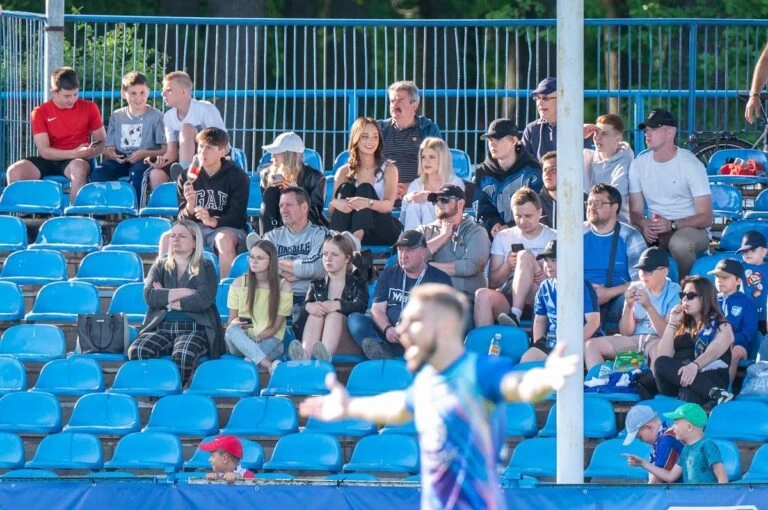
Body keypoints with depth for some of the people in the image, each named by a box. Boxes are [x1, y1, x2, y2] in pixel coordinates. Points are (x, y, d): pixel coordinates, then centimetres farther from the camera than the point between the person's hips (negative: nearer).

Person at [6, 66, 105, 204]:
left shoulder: (89, 108, 2)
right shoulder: (40, 113, -2)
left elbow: (102, 141, 7)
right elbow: (44, 151, -8)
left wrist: (91, 152, -17)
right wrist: (75, 153, -21)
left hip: (77, 161, -1)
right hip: (49, 160, 1)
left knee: (79, 169, -40)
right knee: (15, 171, -25)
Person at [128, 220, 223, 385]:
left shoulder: (205, 268, 13)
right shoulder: (160, 267, 20)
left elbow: (204, 300, -6)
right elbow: (149, 296, 0)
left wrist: (166, 299, 0)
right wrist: (186, 292, -4)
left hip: (193, 329, -3)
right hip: (161, 327, 3)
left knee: (184, 354, -38)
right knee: (137, 351, -31)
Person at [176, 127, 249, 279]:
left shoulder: (237, 176, -2)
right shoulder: (186, 177, 9)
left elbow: (237, 217, -9)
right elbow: (182, 218, 6)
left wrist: (213, 221, -29)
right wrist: (189, 208, -19)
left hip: (227, 228, -3)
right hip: (195, 228, 3)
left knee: (225, 238, -39)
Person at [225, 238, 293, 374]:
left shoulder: (283, 286, -1)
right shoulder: (239, 283, 3)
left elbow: (275, 327, -3)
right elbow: (231, 321, 3)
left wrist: (256, 339, -20)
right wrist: (234, 324, -22)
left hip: (269, 340, -1)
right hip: (241, 339, 1)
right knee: (233, 330, -36)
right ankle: (269, 365, -52)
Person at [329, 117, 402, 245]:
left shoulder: (388, 169, 5)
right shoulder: (344, 171, 10)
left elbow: (388, 205, -12)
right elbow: (331, 209, 0)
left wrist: (368, 203, -36)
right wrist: (335, 203, -27)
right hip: (350, 227, 1)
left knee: (364, 189, -22)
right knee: (346, 188, -18)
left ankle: (358, 235, -52)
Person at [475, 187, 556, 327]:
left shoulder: (553, 238, 12)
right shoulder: (503, 237, 18)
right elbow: (493, 283, 13)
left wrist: (547, 277, -17)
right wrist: (507, 267, -9)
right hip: (508, 298, 2)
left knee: (525, 255, -26)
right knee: (482, 294, -32)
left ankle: (515, 316, -39)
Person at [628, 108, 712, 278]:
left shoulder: (691, 165, -8)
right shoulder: (638, 164, 6)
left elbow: (706, 218, -11)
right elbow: (635, 211, 7)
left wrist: (673, 225, -27)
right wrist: (644, 225, -18)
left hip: (691, 229, -3)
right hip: (654, 230, 3)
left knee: (679, 243, -39)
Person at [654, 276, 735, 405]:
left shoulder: (722, 327, 14)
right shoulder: (681, 327, 29)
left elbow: (713, 352, -10)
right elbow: (662, 357, 14)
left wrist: (694, 366, -34)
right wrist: (672, 323, 10)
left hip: (709, 378, -4)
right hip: (677, 379, 4)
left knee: (688, 396, -41)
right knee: (661, 364, -33)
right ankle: (715, 393, -51)